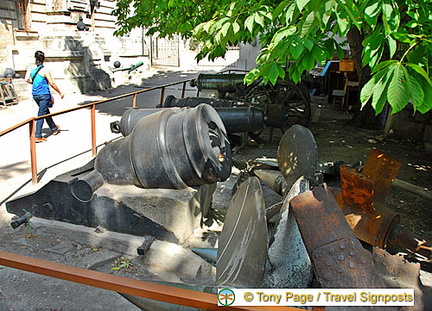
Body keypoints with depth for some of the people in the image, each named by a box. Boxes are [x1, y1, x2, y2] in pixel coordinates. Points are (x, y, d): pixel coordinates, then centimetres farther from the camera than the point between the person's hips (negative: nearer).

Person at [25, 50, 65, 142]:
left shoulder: (31, 68, 2)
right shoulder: (45, 70, -13)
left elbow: (27, 79, -1)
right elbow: (52, 83, -11)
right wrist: (60, 92, 0)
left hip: (35, 94, 6)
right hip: (44, 94, -6)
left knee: (46, 111, 21)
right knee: (41, 114, -3)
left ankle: (54, 129, 38)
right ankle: (38, 136, -3)